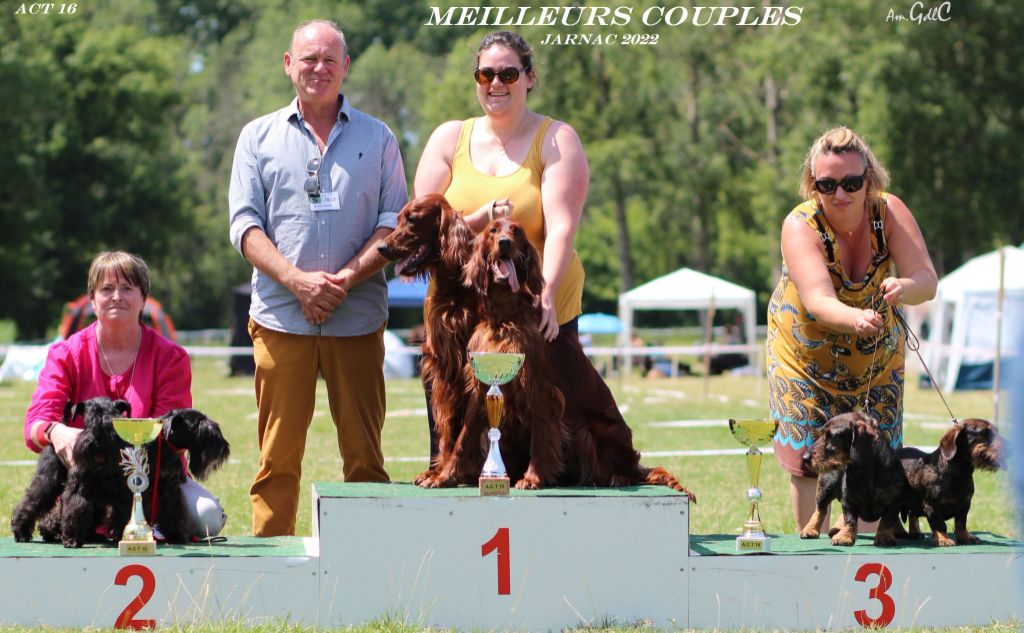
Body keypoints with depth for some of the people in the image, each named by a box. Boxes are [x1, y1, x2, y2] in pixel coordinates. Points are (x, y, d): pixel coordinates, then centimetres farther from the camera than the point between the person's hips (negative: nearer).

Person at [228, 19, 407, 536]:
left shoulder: (376, 138, 12)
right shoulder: (259, 137, 12)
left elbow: (395, 221, 6)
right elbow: (246, 224, 4)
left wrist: (349, 276, -10)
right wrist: (297, 280, -11)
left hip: (357, 315, 0)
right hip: (280, 316, 0)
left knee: (364, 452, -1)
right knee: (278, 456, -1)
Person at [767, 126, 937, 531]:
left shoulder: (889, 212, -20)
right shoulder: (801, 226, -27)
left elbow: (927, 282, -29)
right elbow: (817, 300, -41)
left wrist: (903, 288, -54)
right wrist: (855, 319, -63)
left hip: (877, 355, 2)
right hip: (806, 356, -2)